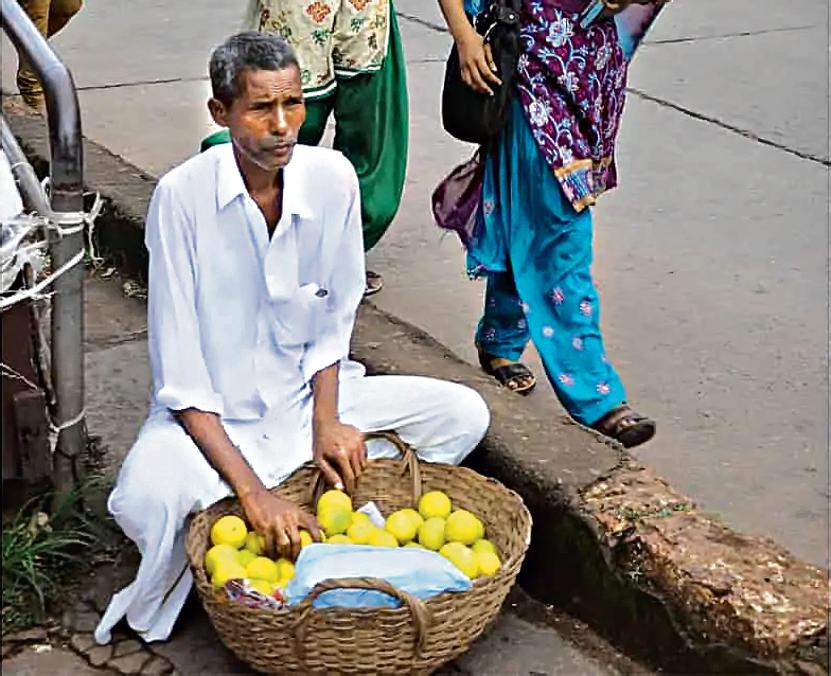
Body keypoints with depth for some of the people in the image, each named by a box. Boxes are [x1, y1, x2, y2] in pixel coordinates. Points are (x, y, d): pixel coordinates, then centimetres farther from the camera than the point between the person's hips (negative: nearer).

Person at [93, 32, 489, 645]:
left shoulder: (333, 178, -10)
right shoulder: (182, 196, -20)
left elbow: (334, 322, 2)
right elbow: (180, 375, -20)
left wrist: (327, 421, -14)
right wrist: (252, 492, -29)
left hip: (309, 394, 4)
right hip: (214, 413, -4)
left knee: (464, 414, -11)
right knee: (145, 501, -35)